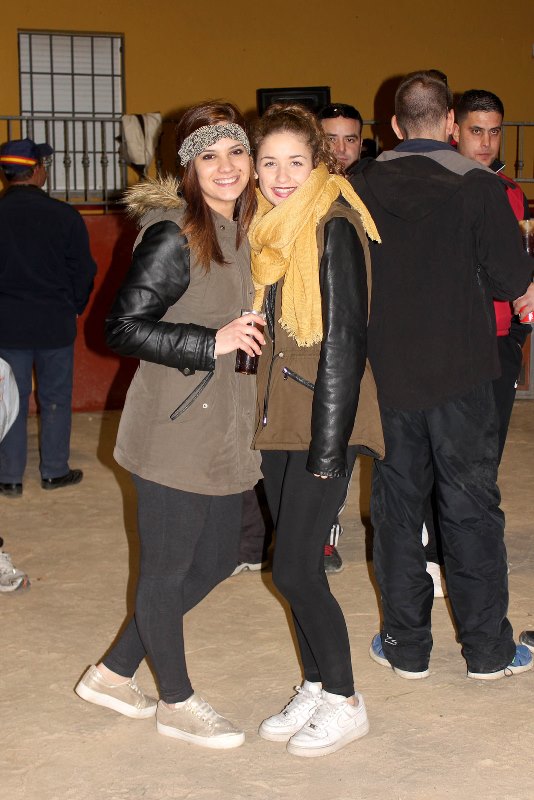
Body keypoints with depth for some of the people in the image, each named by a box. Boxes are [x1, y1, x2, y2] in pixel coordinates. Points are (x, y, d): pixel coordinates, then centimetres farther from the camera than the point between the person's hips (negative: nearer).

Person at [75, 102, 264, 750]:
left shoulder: (241, 232, 12)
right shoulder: (174, 235, -15)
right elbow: (124, 328, -18)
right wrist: (212, 342, -22)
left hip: (225, 434, 9)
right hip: (174, 434, -9)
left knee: (214, 562, 17)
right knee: (167, 569, 7)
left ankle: (112, 674, 31)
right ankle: (176, 702, 26)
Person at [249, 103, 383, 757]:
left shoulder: (334, 228, -13)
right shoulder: (267, 227, 10)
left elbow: (345, 341, -17)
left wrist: (328, 446, -19)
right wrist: (257, 419, 12)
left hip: (324, 417, -7)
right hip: (276, 419, 7)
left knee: (294, 568, -6)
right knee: (294, 562, 12)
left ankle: (344, 702, 11)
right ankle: (314, 688, 26)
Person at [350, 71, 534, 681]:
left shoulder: (360, 188, -2)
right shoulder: (478, 185, -9)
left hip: (385, 373, 2)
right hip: (460, 372, -2)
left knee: (396, 503, 12)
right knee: (470, 504, 8)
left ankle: (406, 647, 19)